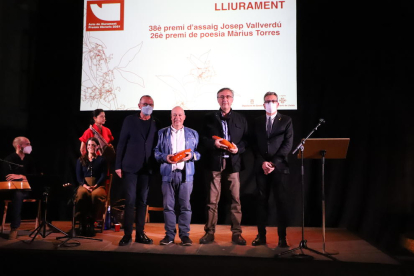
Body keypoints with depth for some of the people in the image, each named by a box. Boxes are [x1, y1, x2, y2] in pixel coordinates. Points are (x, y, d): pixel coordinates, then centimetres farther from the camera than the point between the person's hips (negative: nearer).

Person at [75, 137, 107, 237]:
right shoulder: (81, 160, 17)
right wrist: (85, 185, -12)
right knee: (82, 194, -36)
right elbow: (78, 176, 8)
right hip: (84, 185, 1)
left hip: (98, 185, -1)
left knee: (96, 195, -38)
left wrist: (95, 186, -15)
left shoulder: (101, 160, 12)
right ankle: (82, 222, -29)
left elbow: (103, 176, 3)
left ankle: (91, 222, -28)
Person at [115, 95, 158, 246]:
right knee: (130, 200, -3)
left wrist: (155, 166, 0)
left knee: (142, 201, 7)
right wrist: (118, 165, -5)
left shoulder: (155, 123, 8)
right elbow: (121, 143, 0)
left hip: (146, 168, 2)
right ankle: (127, 234, 6)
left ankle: (140, 233, 14)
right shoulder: (129, 120, 2)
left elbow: (156, 146, 7)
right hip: (130, 167, -2)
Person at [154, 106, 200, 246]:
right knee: (168, 205, 2)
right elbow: (156, 152, 8)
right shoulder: (162, 133, 13)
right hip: (168, 173, 1)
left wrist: (191, 155, -10)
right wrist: (165, 157, -10)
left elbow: (199, 152, 10)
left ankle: (184, 234, 9)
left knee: (185, 205, 0)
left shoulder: (192, 133, 14)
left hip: (186, 174, 0)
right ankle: (169, 234, 12)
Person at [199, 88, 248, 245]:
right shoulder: (209, 118, 10)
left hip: (233, 163, 1)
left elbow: (246, 140, 8)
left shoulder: (241, 119, 12)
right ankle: (209, 232, 12)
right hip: (215, 163, 0)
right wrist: (213, 143, -13)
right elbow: (203, 139, 6)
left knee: (236, 199, 2)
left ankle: (236, 233, 12)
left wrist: (238, 148, -11)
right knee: (212, 200, 2)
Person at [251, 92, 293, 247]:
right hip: (261, 167, 2)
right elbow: (255, 145, 6)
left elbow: (288, 144, -3)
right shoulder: (257, 121, 12)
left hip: (279, 166, -2)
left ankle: (282, 237, 8)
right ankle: (261, 235, 13)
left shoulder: (286, 120, 5)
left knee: (281, 202, 0)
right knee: (261, 201, 5)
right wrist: (262, 162, -8)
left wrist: (273, 163, -12)